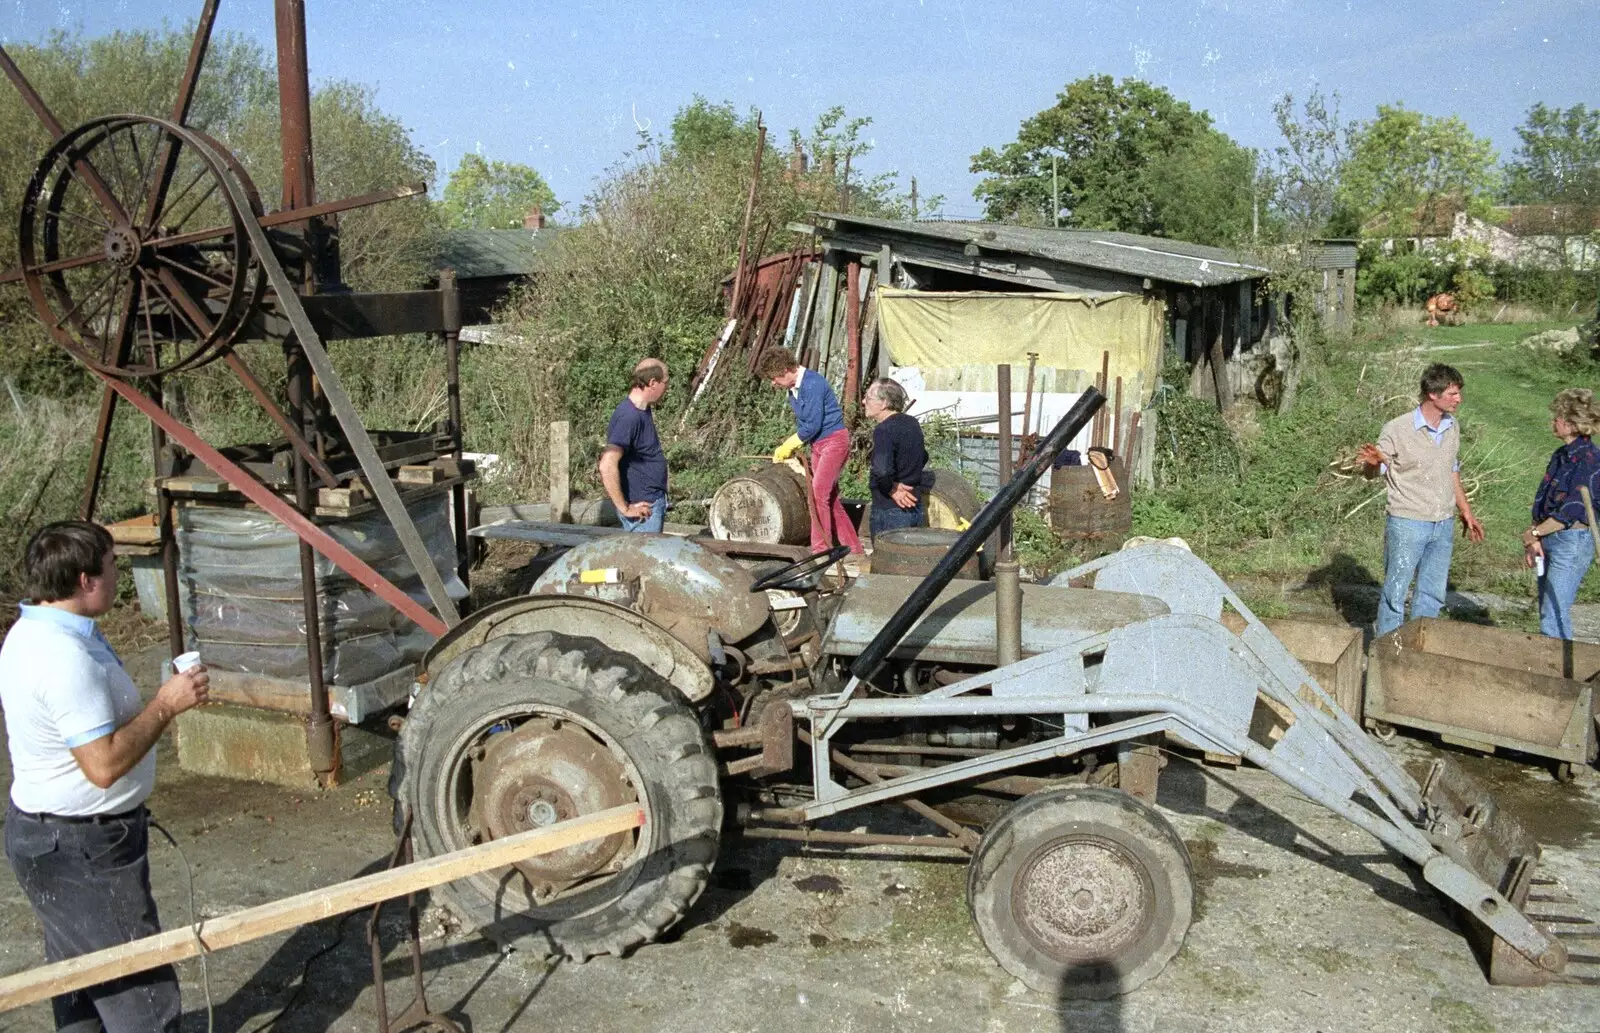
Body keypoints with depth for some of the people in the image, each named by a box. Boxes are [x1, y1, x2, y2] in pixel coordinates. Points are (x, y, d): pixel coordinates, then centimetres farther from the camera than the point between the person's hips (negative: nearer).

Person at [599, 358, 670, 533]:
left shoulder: (644, 411, 9)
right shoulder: (629, 417, -22)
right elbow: (607, 465, -30)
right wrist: (624, 508, -23)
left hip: (654, 502, 10)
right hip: (642, 507, -10)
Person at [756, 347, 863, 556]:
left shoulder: (812, 385, -21)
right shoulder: (793, 389, 9)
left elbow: (812, 425, -21)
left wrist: (788, 446, -8)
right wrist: (791, 448, 4)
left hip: (834, 440, -10)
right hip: (817, 444, 10)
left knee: (818, 490, -20)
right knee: (830, 498, 9)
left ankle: (821, 547, -16)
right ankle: (853, 549, 16)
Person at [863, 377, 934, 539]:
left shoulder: (883, 430, -18)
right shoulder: (912, 424, 9)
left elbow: (882, 470, -32)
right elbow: (923, 458, 23)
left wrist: (891, 489, -15)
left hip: (890, 509, -8)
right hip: (916, 508, 8)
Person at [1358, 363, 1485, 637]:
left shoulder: (1452, 426, 5)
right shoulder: (1398, 429, -15)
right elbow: (1372, 472, -9)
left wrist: (1466, 512, 21)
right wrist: (1373, 462, -34)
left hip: (1443, 526, 6)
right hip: (1407, 524, -6)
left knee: (1432, 595, 14)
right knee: (1395, 592, 2)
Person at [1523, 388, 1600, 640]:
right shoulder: (1561, 456, 11)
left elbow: (1572, 511, -19)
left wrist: (1534, 533, -10)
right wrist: (1534, 541, 3)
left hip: (1572, 543, -9)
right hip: (1548, 540, 9)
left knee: (1554, 614, -10)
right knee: (1547, 612, 14)